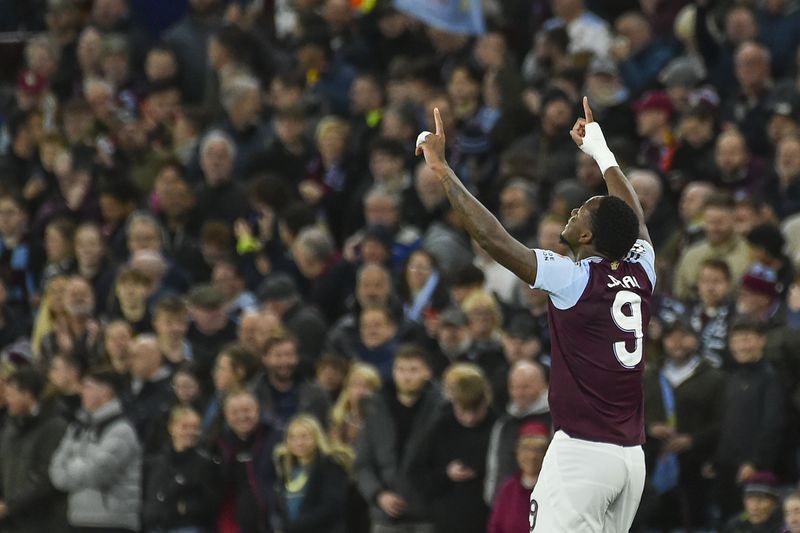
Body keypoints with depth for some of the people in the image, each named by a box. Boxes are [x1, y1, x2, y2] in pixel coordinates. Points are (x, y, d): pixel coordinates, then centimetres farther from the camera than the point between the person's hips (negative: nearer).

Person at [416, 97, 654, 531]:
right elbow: (634, 220, 30)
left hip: (581, 452, -7)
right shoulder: (640, 274, 8)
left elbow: (493, 239, -14)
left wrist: (441, 169, -7)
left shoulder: (573, 279, -9)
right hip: (632, 456, 7)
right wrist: (600, 151, 43)